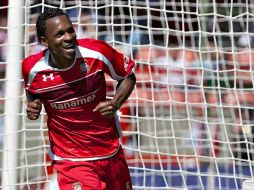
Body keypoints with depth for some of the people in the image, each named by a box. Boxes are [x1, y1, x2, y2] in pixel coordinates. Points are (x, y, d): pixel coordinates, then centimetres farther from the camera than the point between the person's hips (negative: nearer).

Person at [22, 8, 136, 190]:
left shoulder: (96, 51, -15)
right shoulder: (33, 68, -13)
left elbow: (128, 76, 2)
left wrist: (115, 104, -14)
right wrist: (33, 106, -9)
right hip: (70, 159, -2)